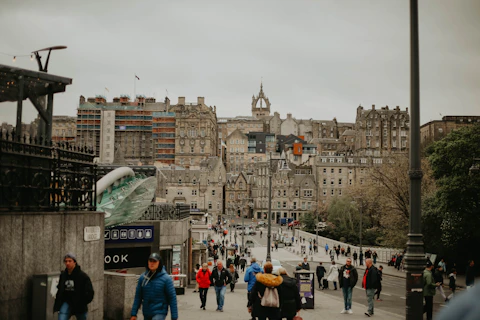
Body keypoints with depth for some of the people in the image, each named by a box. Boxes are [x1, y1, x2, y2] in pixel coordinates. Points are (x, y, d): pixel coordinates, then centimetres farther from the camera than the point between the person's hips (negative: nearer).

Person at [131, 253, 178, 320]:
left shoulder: (166, 278, -9)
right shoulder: (142, 277, 2)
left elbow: (172, 298, -7)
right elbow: (138, 296, 6)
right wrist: (134, 314, 2)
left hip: (159, 313, -5)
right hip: (146, 313, 5)